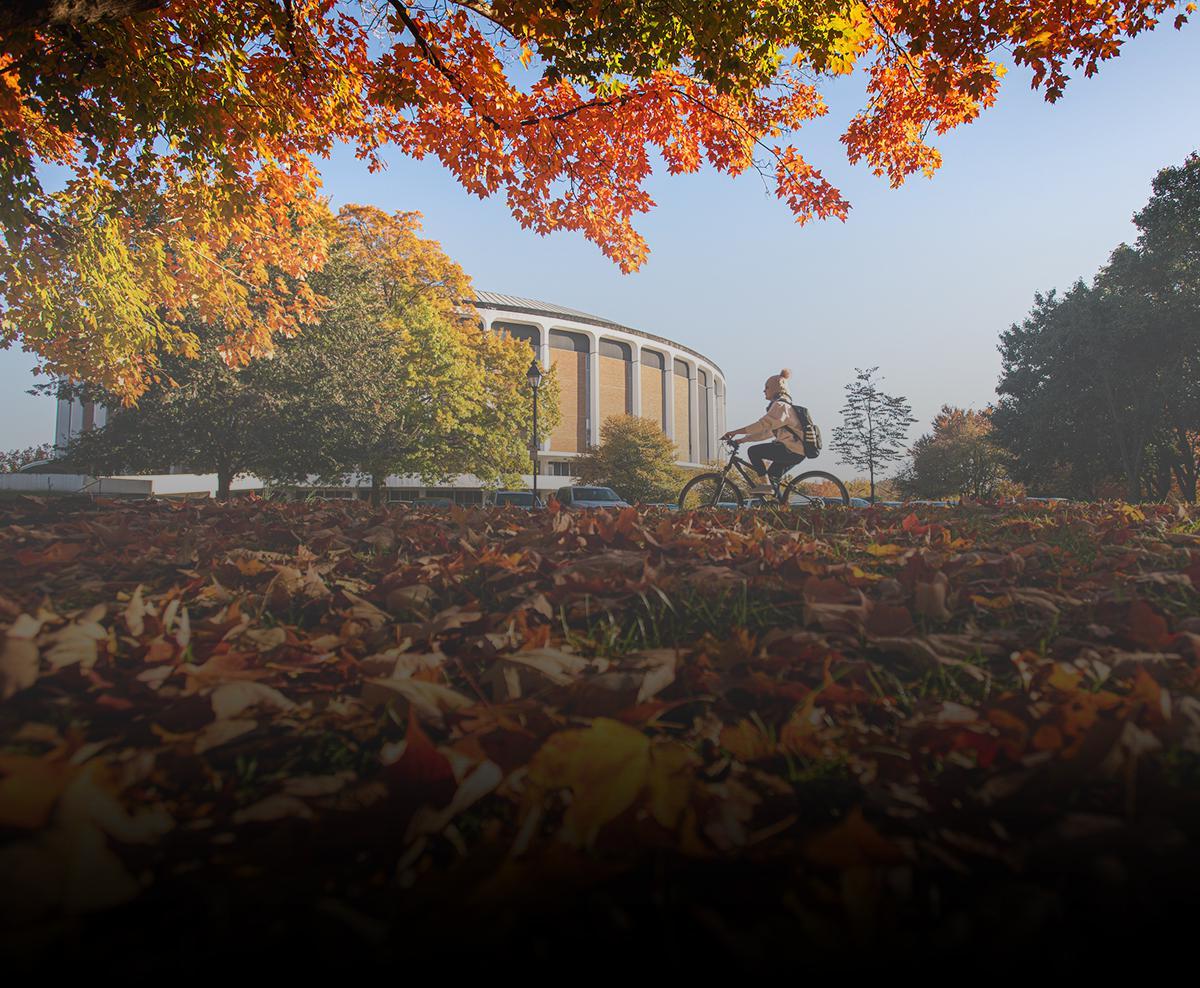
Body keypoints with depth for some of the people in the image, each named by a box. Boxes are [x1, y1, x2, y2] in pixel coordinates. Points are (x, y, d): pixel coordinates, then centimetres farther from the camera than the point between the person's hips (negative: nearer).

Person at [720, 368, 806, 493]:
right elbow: (767, 432, 20)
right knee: (772, 478, 18)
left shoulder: (780, 405, -12)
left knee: (753, 451, -12)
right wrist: (742, 439, 15)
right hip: (797, 452, 10)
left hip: (792, 452, -10)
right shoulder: (783, 405, 22)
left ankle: (766, 484, -12)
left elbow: (762, 425, -23)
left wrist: (735, 432, -21)